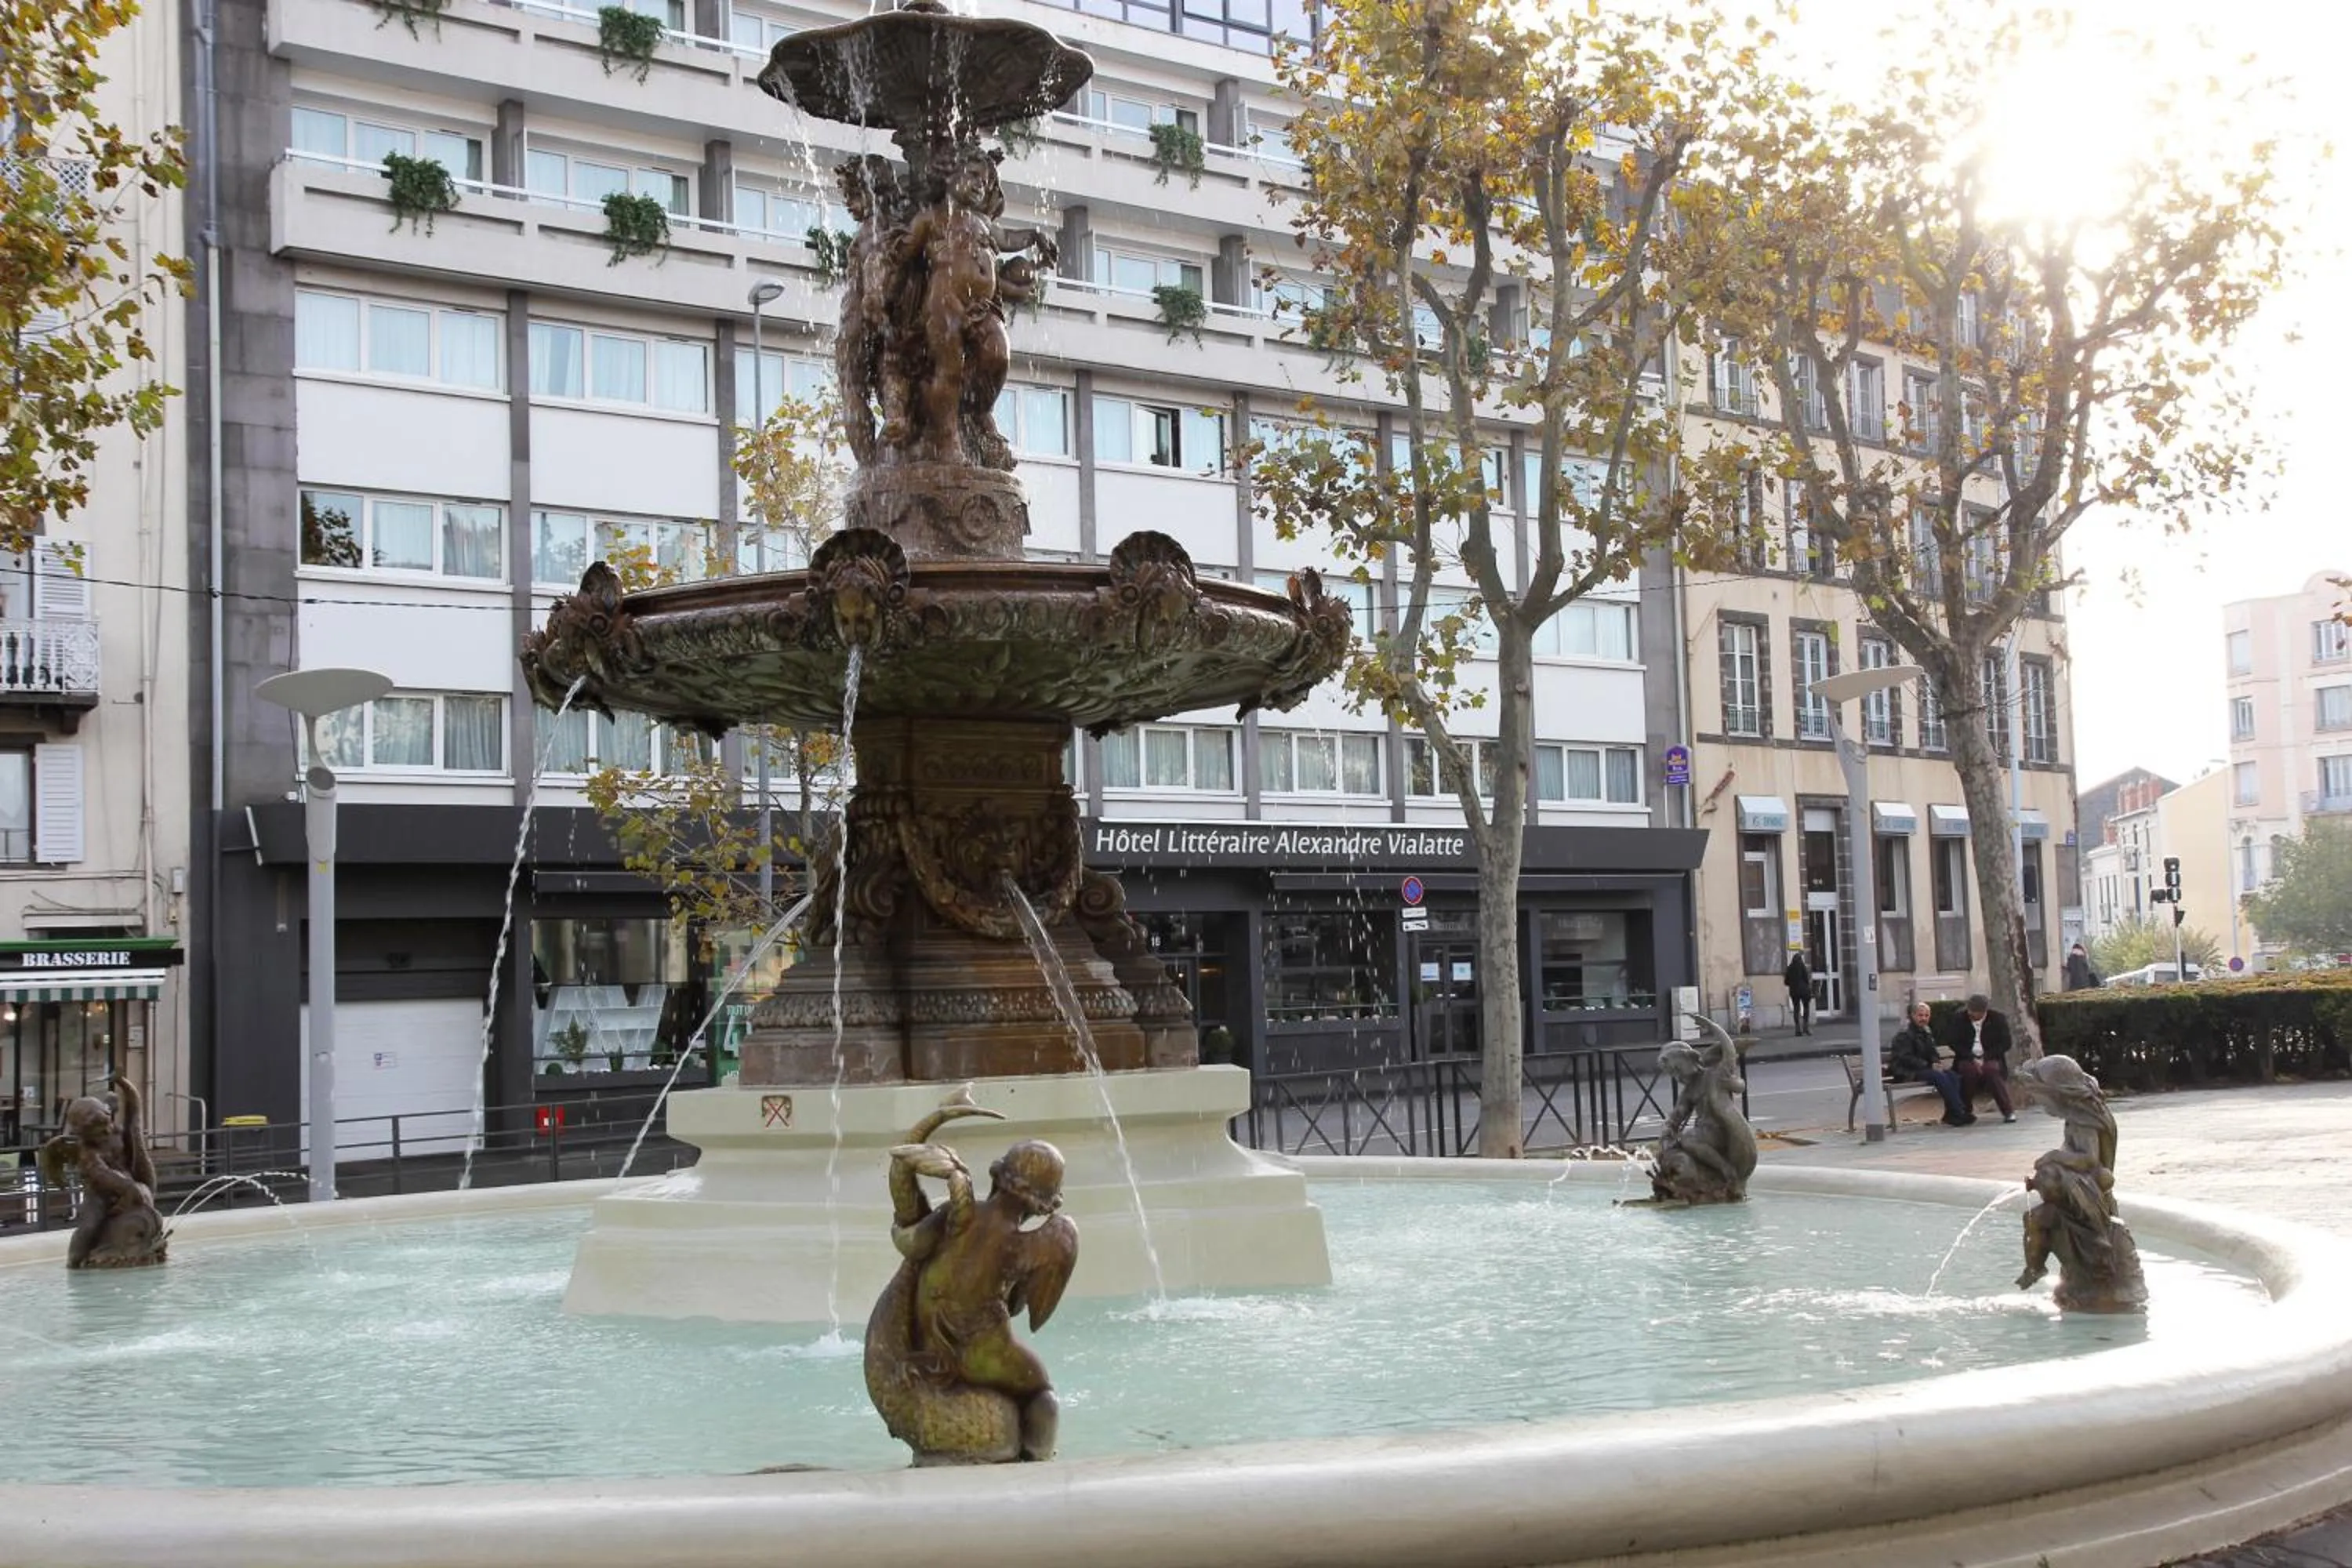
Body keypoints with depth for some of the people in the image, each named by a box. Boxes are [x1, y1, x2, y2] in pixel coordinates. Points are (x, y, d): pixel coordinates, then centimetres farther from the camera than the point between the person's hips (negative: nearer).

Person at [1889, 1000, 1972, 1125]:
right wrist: (1929, 1065, -21)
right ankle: (1959, 1114, -30)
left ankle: (1951, 1115, -19)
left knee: (1953, 1076, -16)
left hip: (1923, 1068, 8)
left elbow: (1932, 1053, 20)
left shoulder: (1926, 1032, 18)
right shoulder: (1904, 1034, -9)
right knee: (1940, 1077, -30)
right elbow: (1905, 1058, -17)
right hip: (1907, 1073, -8)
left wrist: (1936, 1063, -5)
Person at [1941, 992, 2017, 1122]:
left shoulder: (1998, 1019, -1)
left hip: (1991, 1059, 0)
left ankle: (2009, 1111, -24)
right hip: (1967, 1059, 1)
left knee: (1991, 1069, -34)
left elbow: (2005, 1043, -3)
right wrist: (1972, 1058, -16)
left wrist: (1985, 1058, -16)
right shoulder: (1959, 1018, 1)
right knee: (1970, 1070, -34)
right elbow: (1953, 1042, -3)